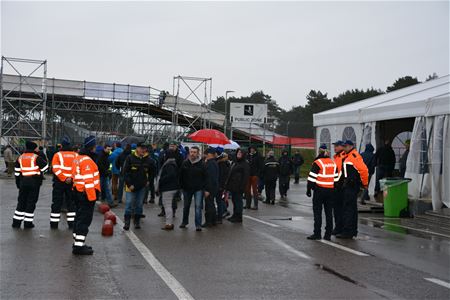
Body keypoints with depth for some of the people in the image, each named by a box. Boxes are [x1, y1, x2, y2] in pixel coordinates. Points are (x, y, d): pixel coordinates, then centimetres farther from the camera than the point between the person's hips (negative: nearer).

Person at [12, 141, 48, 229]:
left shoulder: (20, 157, 9)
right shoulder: (36, 157, -8)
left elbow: (17, 172, 12)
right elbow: (45, 166, -10)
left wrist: (18, 183, 18)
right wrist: (40, 174, 10)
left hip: (23, 181, 5)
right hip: (34, 182, -5)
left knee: (21, 201, 13)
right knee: (31, 202, 2)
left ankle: (16, 222, 13)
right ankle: (28, 223, 3)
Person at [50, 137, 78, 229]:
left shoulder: (58, 155, -4)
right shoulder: (76, 155, 4)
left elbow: (56, 169, -13)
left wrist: (64, 178, -15)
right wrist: (72, 178, -6)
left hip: (59, 181, -2)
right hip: (72, 182, 2)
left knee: (57, 203, 7)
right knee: (71, 203, 11)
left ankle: (54, 223, 10)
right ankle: (72, 223, 11)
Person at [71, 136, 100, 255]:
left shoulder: (78, 158, 15)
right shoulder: (87, 160, -18)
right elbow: (88, 180, -22)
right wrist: (92, 197, -20)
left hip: (79, 192, 10)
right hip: (86, 194, -10)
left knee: (80, 217, 17)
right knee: (85, 219, -7)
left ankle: (78, 243, 25)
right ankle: (79, 246, -6)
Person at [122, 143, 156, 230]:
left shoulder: (149, 160, -1)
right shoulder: (130, 158, -8)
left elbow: (153, 172, 17)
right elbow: (125, 172, -7)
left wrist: (149, 181, 9)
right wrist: (129, 184, -12)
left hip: (142, 186, 3)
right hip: (131, 186, -3)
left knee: (139, 205, 9)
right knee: (129, 204, -5)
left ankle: (137, 222, 19)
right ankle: (127, 222, 1)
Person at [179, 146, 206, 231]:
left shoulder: (201, 164, -6)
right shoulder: (185, 163, 2)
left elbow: (205, 177, -4)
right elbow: (181, 175, 8)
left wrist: (203, 186, -9)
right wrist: (182, 186, 4)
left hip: (198, 189, -3)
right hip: (187, 188, 3)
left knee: (198, 206, -9)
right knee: (186, 206, 17)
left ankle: (198, 224, -5)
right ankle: (184, 222, 34)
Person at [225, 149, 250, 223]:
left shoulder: (245, 164, -8)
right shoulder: (234, 163, 19)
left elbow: (246, 176, -14)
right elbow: (230, 174, 24)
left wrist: (242, 186, -20)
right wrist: (227, 184, 18)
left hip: (238, 186, -8)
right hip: (232, 186, 8)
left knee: (238, 201, -4)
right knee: (234, 200, 13)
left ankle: (238, 217, 1)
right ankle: (234, 215, 22)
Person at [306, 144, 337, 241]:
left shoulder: (317, 163, -10)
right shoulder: (333, 163, 10)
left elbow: (312, 177, -11)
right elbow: (336, 177, 15)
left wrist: (308, 189, -4)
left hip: (319, 190, -6)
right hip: (330, 190, 6)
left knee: (317, 212, 0)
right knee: (329, 212, 8)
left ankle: (317, 233, -2)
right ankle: (328, 234, 10)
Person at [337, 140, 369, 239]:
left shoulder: (354, 156, -14)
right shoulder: (348, 156, 17)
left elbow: (364, 169, -21)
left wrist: (364, 183, -13)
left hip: (352, 185, -10)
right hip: (349, 185, 10)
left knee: (348, 208, -9)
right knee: (352, 208, 14)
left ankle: (347, 232, -7)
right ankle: (353, 231, 22)